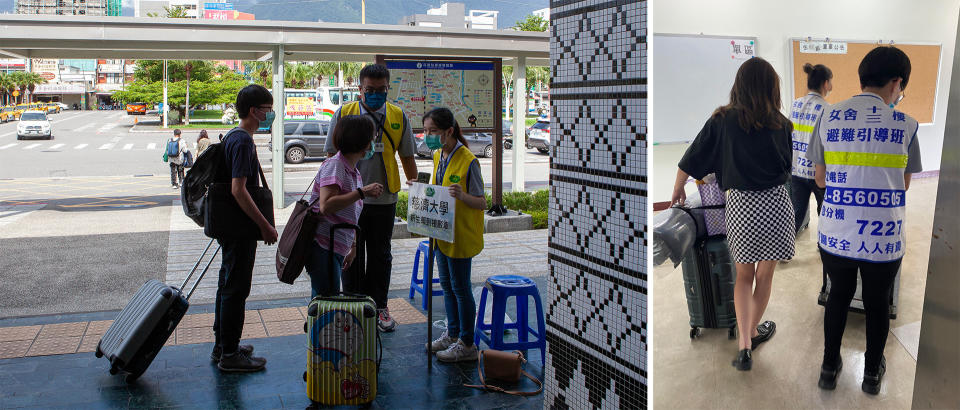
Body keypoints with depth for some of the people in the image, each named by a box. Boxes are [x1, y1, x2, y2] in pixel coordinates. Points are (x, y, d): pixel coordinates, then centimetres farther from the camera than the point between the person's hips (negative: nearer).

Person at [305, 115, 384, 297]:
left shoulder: (355, 173, 18)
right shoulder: (334, 165, -11)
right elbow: (326, 206, -24)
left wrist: (353, 247, 23)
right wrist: (362, 192, -22)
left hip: (338, 249, 9)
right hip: (322, 247, -9)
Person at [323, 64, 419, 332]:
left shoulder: (398, 117, 4)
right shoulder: (344, 114, -1)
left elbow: (407, 157, 10)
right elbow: (332, 156, 2)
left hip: (384, 199, 1)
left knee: (381, 256, 12)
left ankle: (379, 308, 25)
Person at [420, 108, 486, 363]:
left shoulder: (468, 161, -19)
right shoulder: (438, 156, 7)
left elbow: (481, 203, -18)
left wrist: (462, 195, -36)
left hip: (461, 234, -8)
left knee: (460, 287, 1)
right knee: (447, 285, 16)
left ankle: (466, 344, 13)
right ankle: (452, 334, 30)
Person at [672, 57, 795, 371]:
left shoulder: (722, 121, -5)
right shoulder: (781, 125, -1)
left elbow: (690, 162, -1)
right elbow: (790, 166, 12)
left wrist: (678, 190, 15)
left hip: (740, 205, 0)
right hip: (775, 204, 1)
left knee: (743, 276, 16)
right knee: (765, 275, 18)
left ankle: (744, 345, 6)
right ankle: (753, 333, 35)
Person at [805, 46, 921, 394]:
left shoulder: (829, 118, -4)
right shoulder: (905, 125, -8)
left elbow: (820, 179, 3)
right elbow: (903, 185, 2)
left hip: (835, 236, 2)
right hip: (883, 241, -1)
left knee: (839, 295, 23)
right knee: (877, 303, 20)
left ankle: (829, 368, 35)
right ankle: (872, 372, 39)